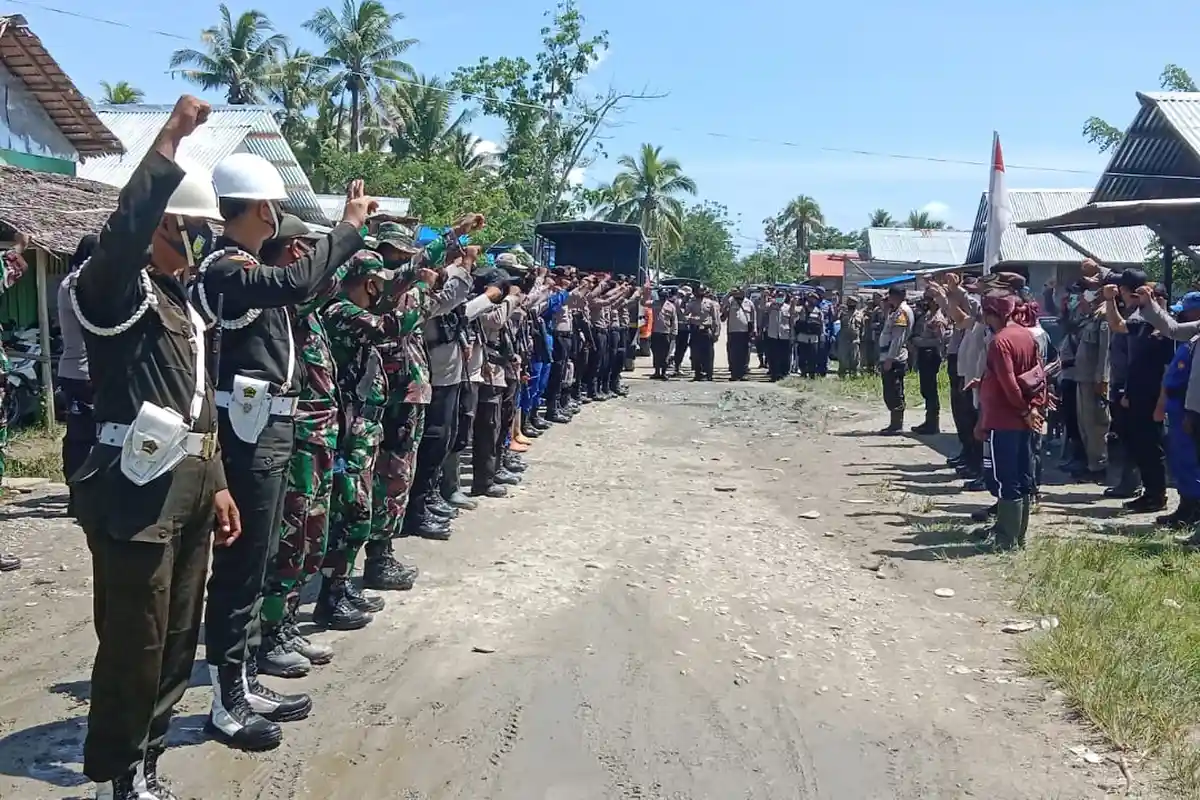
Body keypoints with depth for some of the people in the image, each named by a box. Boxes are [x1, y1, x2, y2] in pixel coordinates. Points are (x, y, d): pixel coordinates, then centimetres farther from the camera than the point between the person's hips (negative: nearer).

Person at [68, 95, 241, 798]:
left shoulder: (183, 300, 17)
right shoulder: (113, 289, -8)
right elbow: (126, 227, -33)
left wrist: (216, 483, 18)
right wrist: (172, 138, -31)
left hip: (189, 487, 9)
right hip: (138, 491, -9)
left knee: (178, 641, 16)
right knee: (134, 648, -1)